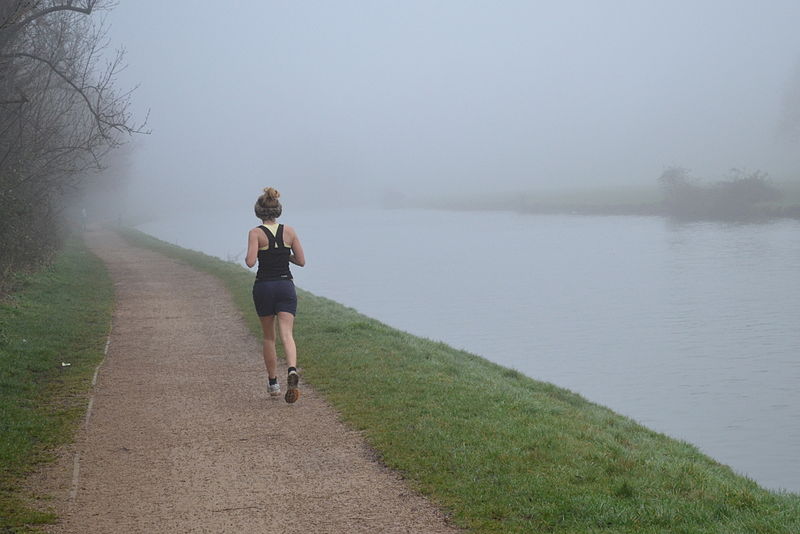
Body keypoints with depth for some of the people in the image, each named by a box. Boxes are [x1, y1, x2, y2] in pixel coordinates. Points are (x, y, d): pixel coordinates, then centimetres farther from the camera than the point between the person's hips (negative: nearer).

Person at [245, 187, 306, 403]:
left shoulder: (256, 233, -7)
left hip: (264, 286, -1)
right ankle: (292, 370, -34)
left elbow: (250, 261, -18)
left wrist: (246, 257, 4)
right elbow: (301, 261, 5)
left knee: (269, 337, 14)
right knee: (287, 334, -7)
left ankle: (273, 383, 21)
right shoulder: (289, 231, 2)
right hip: (285, 286, 1)